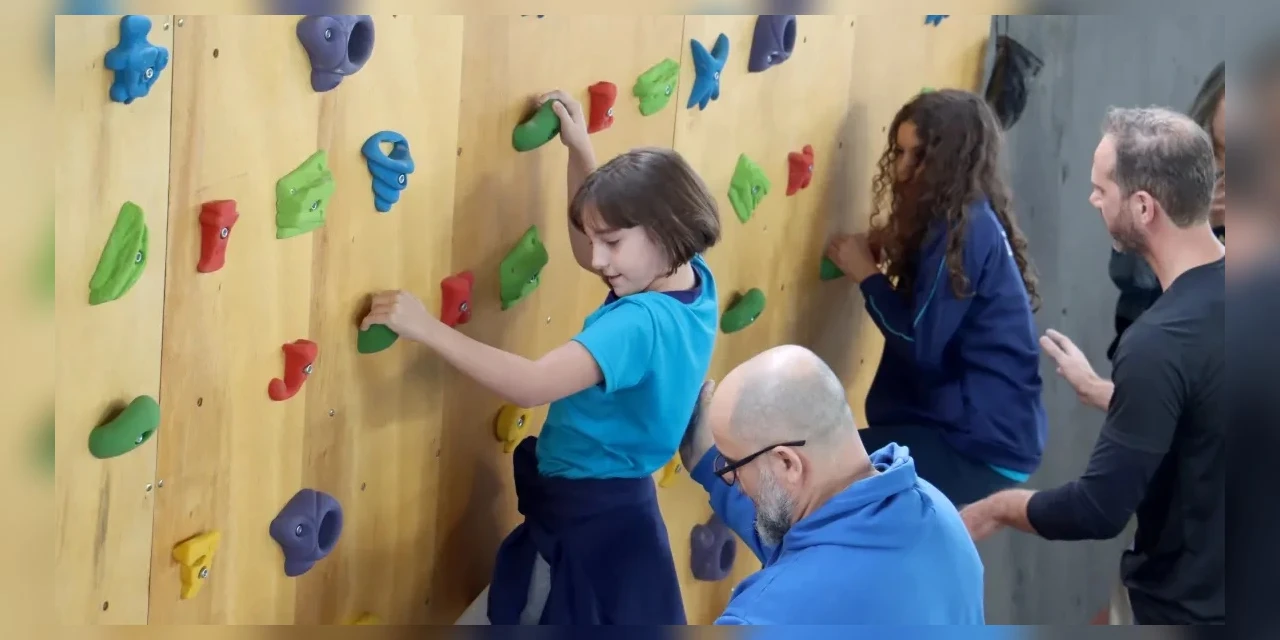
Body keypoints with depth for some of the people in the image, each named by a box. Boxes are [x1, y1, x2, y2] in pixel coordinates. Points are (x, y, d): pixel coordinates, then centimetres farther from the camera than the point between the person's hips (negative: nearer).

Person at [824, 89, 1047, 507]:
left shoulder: (964, 229, -16)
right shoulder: (969, 221, 12)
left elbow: (922, 345, -18)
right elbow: (931, 329, 11)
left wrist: (867, 273, -7)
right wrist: (895, 252, 1)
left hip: (982, 445, -9)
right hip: (978, 428, 9)